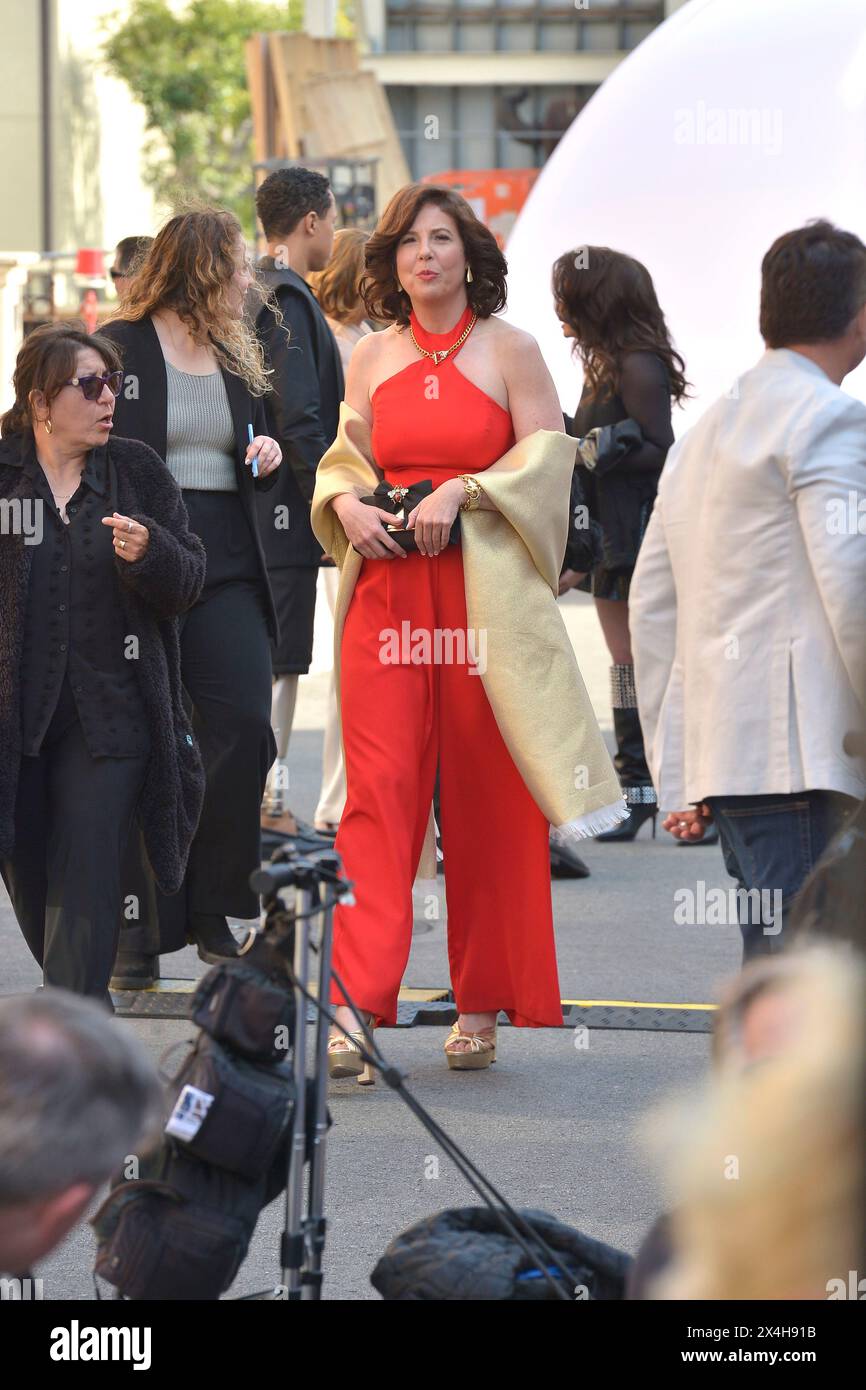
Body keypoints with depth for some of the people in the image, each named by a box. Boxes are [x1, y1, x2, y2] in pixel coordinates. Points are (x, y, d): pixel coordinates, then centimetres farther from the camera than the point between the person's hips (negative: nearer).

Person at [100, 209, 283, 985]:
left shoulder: (239, 356, 17)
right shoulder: (122, 348, -1)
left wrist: (265, 456, 4)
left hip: (227, 566, 5)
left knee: (244, 731, -9)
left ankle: (213, 913, 2)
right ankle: (141, 930, 5)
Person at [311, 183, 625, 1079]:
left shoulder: (508, 350, 3)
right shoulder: (371, 358, 12)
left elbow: (546, 455, -2)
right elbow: (343, 459, 17)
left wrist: (460, 493, -14)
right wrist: (346, 504, -4)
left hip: (485, 592, -2)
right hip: (387, 592, 2)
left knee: (487, 798, 2)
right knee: (379, 792, -7)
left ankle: (482, 1006, 14)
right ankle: (356, 1009, -13)